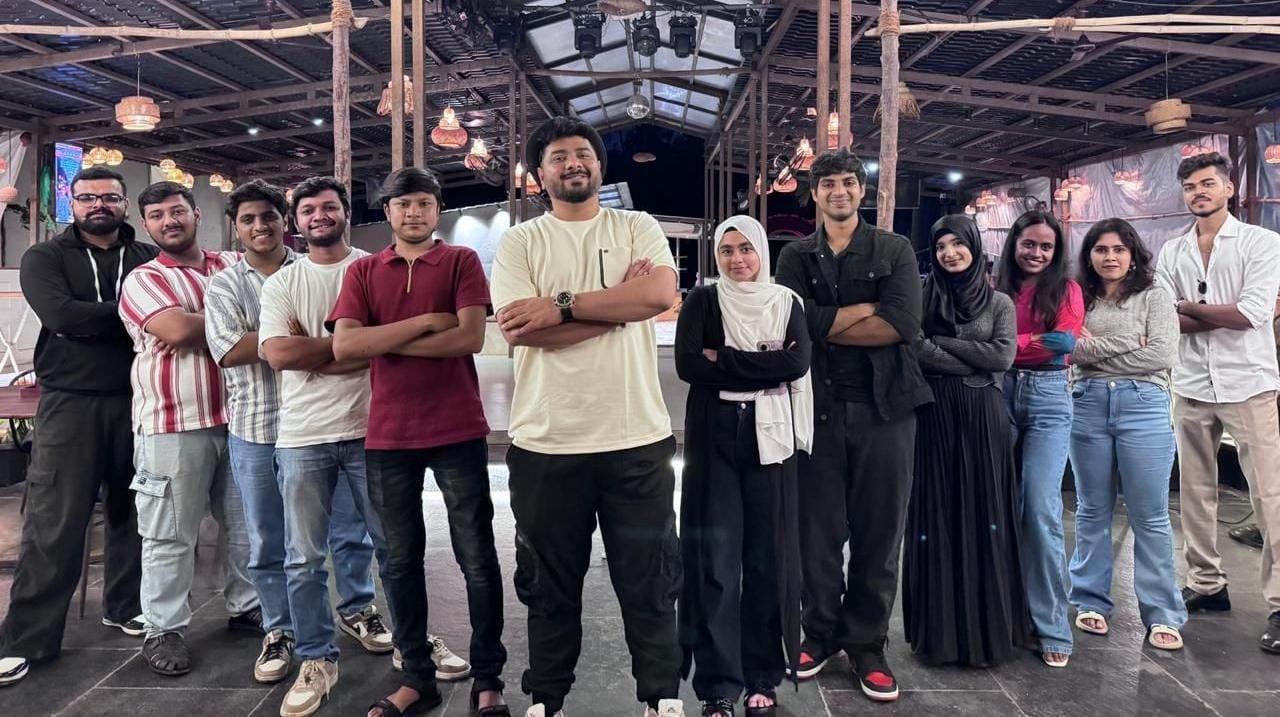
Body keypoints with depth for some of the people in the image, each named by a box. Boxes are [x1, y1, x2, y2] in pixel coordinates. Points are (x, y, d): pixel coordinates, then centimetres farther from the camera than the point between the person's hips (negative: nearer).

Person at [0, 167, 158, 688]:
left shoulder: (150, 259, 9)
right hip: (70, 403, -2)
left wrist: (95, 318, -14)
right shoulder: (44, 258, 4)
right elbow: (63, 315, -14)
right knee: (54, 524, -1)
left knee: (131, 511, 11)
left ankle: (126, 606, 27)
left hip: (136, 401, 2)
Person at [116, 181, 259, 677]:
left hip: (237, 416, 4)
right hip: (173, 423, -4)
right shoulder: (143, 279, -1)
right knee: (170, 533, 4)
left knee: (245, 521, 14)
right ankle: (163, 629, 17)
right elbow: (178, 328, -17)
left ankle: (246, 606, 30)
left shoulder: (235, 266, 13)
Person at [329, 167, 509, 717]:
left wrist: (385, 342, -8)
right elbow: (343, 346, -6)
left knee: (477, 559, 4)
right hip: (388, 437, 3)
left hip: (458, 433, -2)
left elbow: (471, 337, -12)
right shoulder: (362, 272, 8)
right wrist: (425, 322, -11)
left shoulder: (462, 261, 2)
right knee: (401, 560, 11)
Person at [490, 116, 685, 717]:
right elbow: (518, 329, -12)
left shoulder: (638, 228, 6)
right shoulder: (519, 242, 3)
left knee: (649, 579, 12)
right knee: (550, 584, 15)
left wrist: (561, 305, -15)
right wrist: (620, 303, -11)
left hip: (637, 437, 0)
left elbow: (661, 294, -14)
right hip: (545, 442, 0)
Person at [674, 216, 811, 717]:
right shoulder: (702, 301, 5)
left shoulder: (786, 302, 9)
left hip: (770, 437, 1)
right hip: (714, 439, -1)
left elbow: (799, 363, -8)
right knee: (715, 558, -1)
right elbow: (686, 364, -10)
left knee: (768, 554, 6)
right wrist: (763, 364, -10)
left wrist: (725, 360, -11)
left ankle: (763, 676, 20)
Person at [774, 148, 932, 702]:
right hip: (817, 406, 1)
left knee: (879, 532, 5)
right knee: (818, 530, 6)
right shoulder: (795, 257, 10)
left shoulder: (895, 250, 8)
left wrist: (825, 326, -6)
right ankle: (821, 632, 23)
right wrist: (864, 310, -9)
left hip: (884, 405, 0)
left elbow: (903, 324, -9)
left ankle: (868, 644, 19)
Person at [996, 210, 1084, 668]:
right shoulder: (996, 290, 9)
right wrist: (1040, 342, -10)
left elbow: (1064, 343, -9)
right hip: (1000, 397, 2)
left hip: (1047, 399, -2)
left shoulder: (1066, 290, 6)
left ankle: (1052, 627, 1)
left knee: (1041, 511, -9)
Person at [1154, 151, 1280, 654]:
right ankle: (1207, 584, 24)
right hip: (1191, 386, 4)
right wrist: (1223, 317, -13)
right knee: (1195, 490, 11)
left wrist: (1190, 307, -5)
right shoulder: (1172, 252, 9)